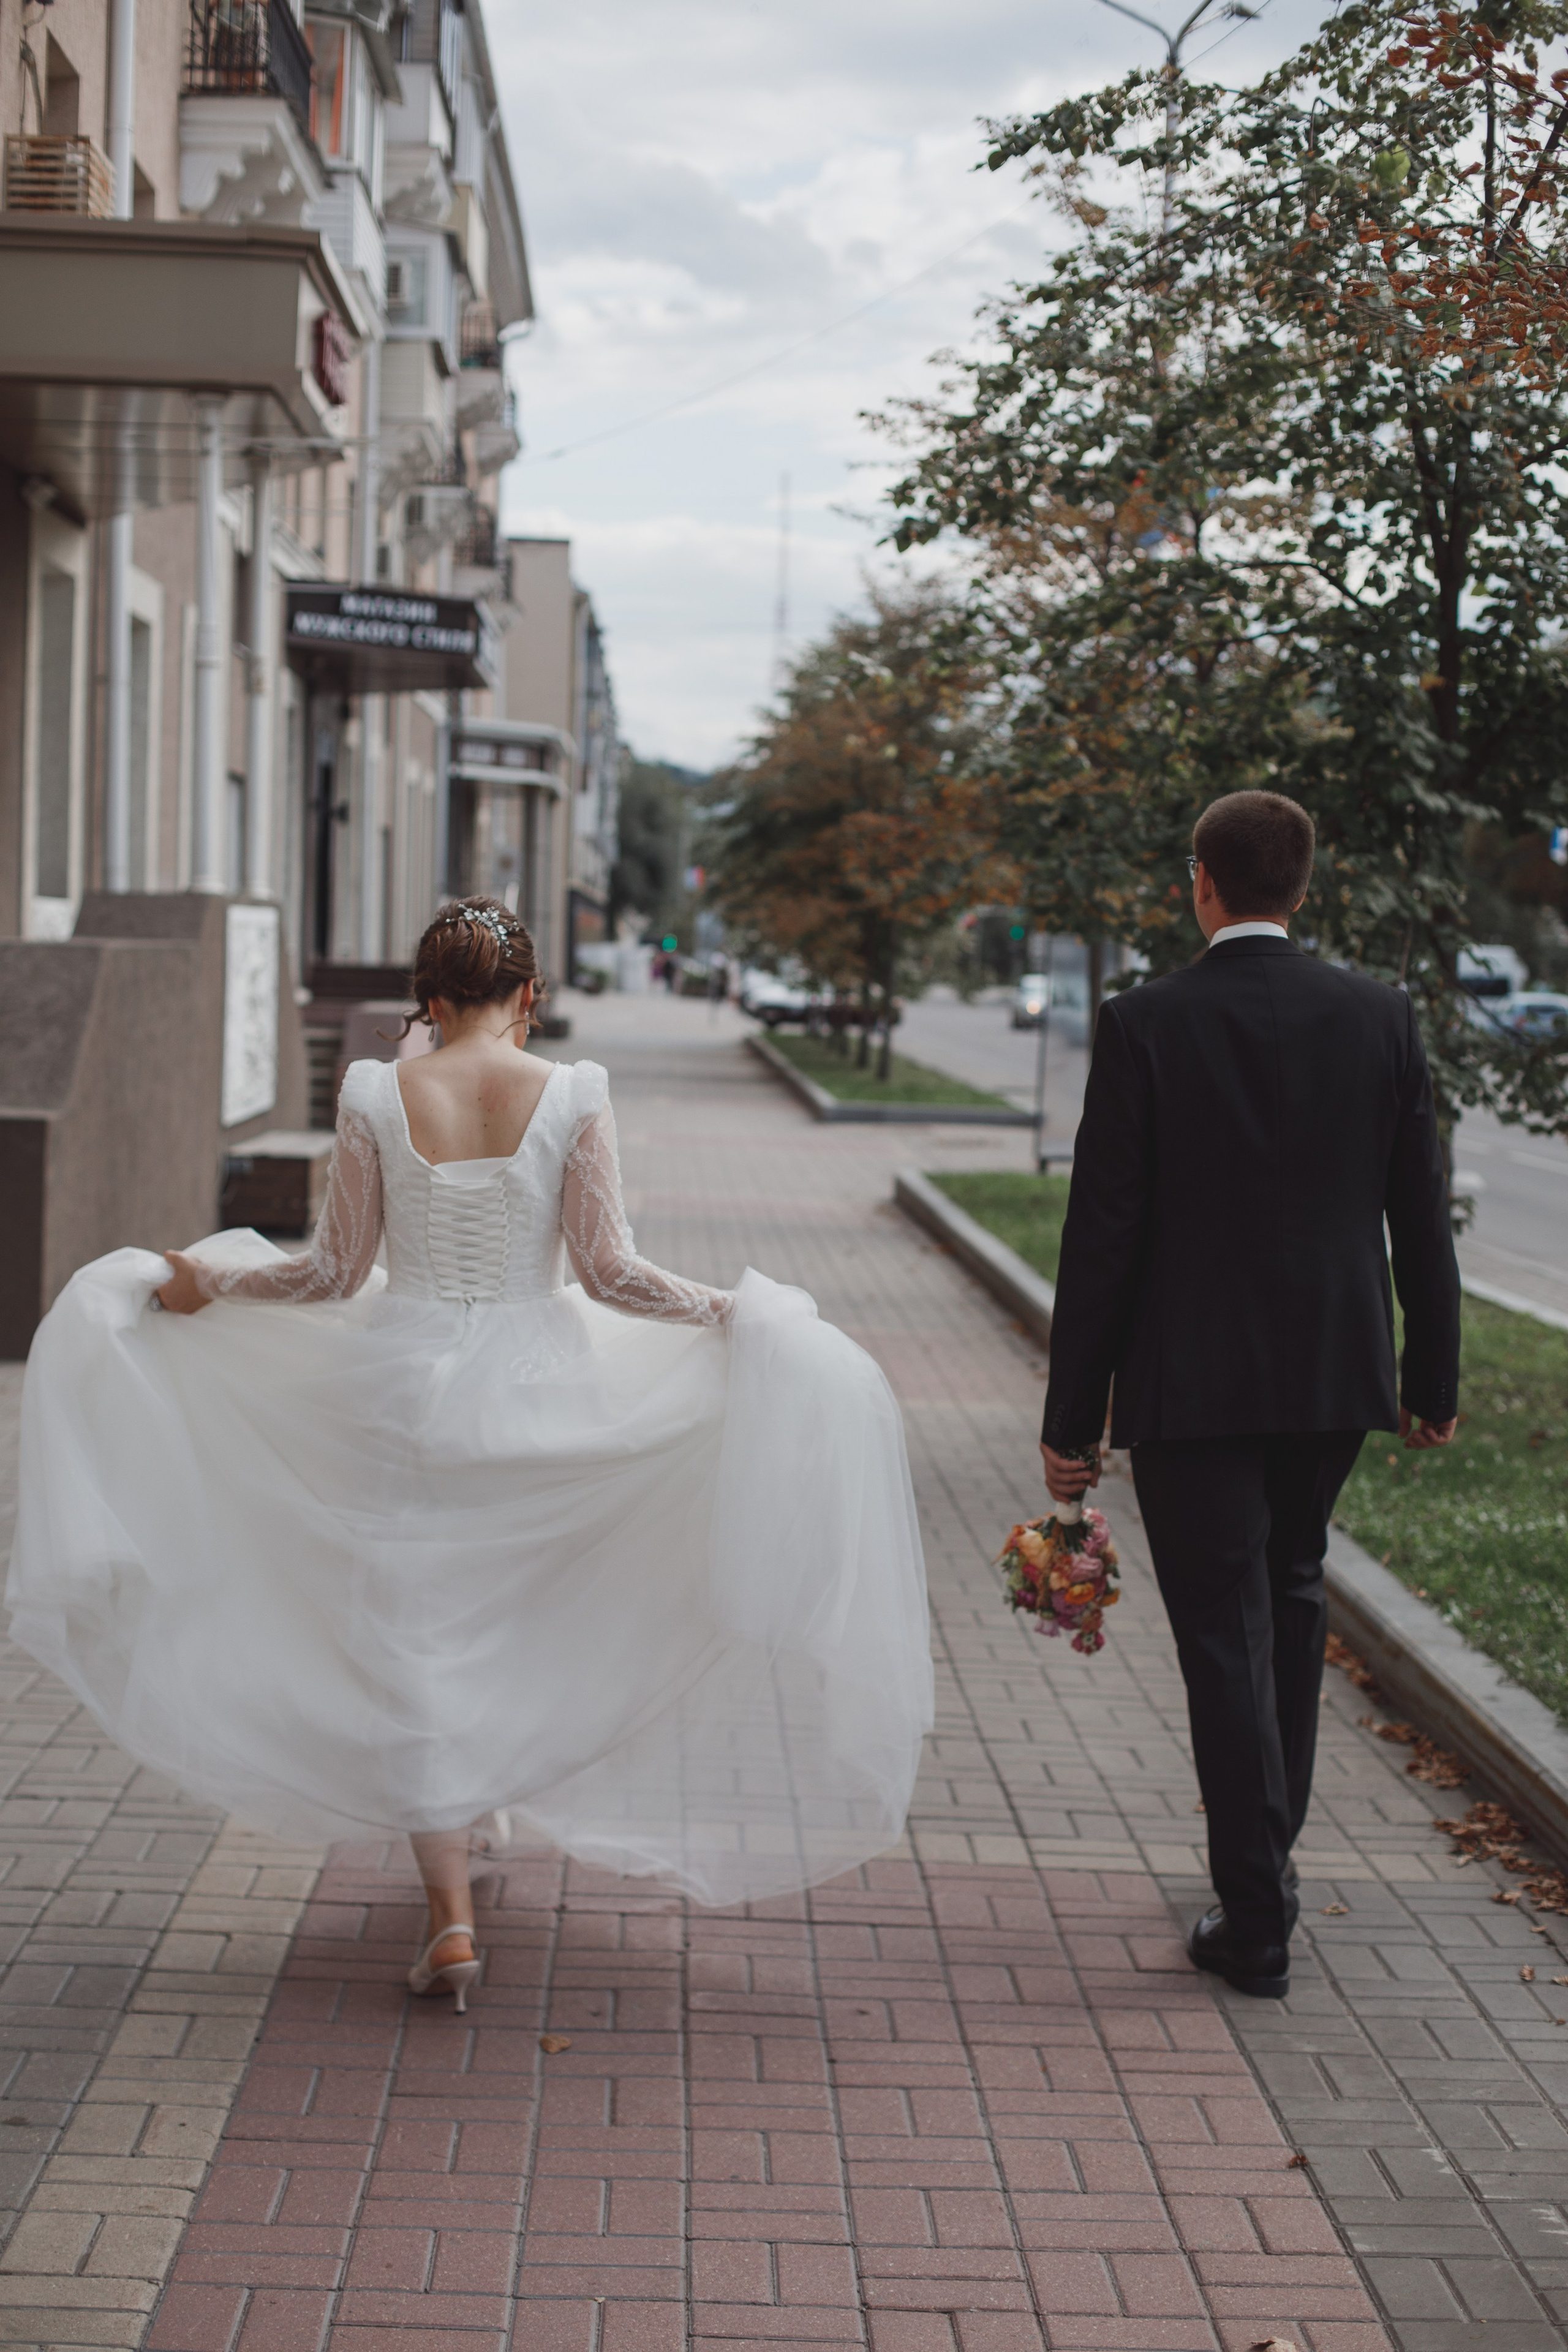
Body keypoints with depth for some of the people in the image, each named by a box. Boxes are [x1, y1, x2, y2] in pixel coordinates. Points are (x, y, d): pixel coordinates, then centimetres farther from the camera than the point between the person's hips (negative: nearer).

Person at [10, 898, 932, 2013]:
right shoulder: (573, 1094, -9)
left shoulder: (377, 1094, -8)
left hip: (404, 1383, -1)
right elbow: (606, 1270, -10)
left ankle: (450, 1914, 1)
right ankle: (491, 1804, 45)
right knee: (518, 1615, 25)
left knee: (416, 1641, 6)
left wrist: (208, 1277, 12)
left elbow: (335, 1271, -3)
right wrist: (739, 1312, 2)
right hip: (532, 1390, 1)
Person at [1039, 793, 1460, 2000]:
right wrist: (1433, 1375, 13)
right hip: (1335, 1370, 4)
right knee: (1291, 1595, 23)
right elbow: (1422, 1212, 3)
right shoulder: (1381, 1015, -2)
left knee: (1224, 1634, 3)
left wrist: (1072, 1415, -5)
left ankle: (1257, 1921, 5)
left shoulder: (1146, 1024, -11)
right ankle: (1271, 1847, 34)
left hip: (1190, 1380, -4)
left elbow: (1102, 1231, -11)